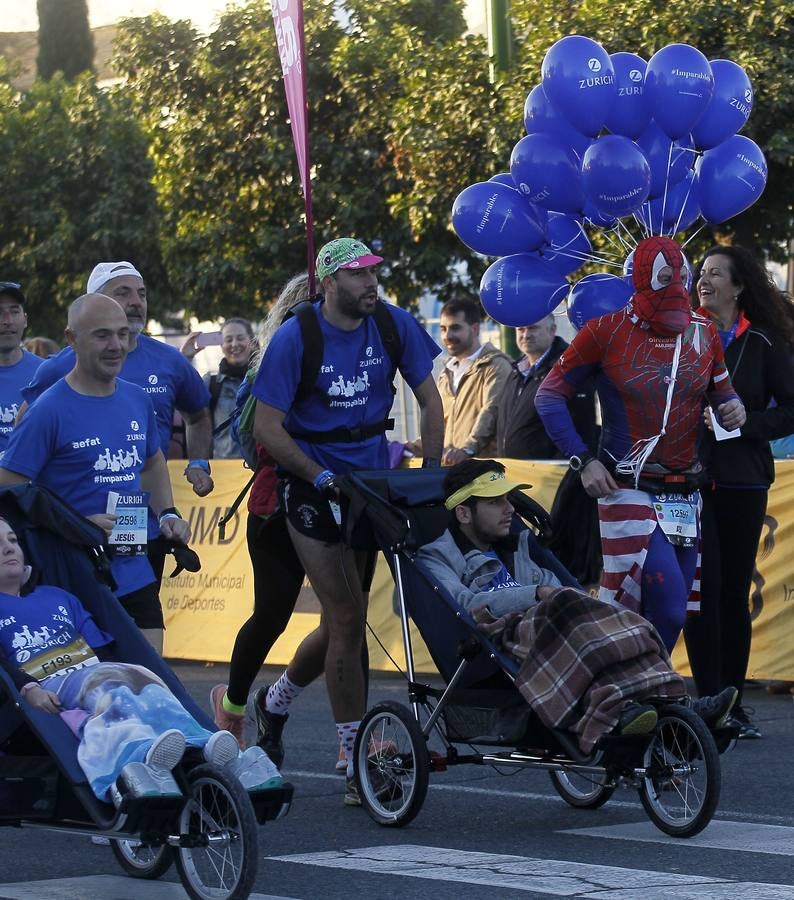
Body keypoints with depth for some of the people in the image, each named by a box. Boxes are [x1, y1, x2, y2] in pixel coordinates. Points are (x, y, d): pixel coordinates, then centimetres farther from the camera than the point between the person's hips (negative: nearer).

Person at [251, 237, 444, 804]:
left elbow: (429, 399, 5)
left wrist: (432, 474, -4)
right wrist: (324, 479, -19)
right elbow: (267, 428, -12)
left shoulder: (393, 325, -3)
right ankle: (358, 767, -4)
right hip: (313, 485, -5)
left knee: (345, 619, 12)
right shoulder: (295, 338, -14)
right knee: (348, 619, -9)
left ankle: (277, 701, 39)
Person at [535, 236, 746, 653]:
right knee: (669, 606, -19)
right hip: (629, 492, -5)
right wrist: (583, 461, -9)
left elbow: (722, 391, 20)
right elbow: (549, 395, 0)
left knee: (671, 610, 7)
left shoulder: (703, 333, 6)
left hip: (686, 495, 5)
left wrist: (733, 408, -6)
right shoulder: (607, 332, -6)